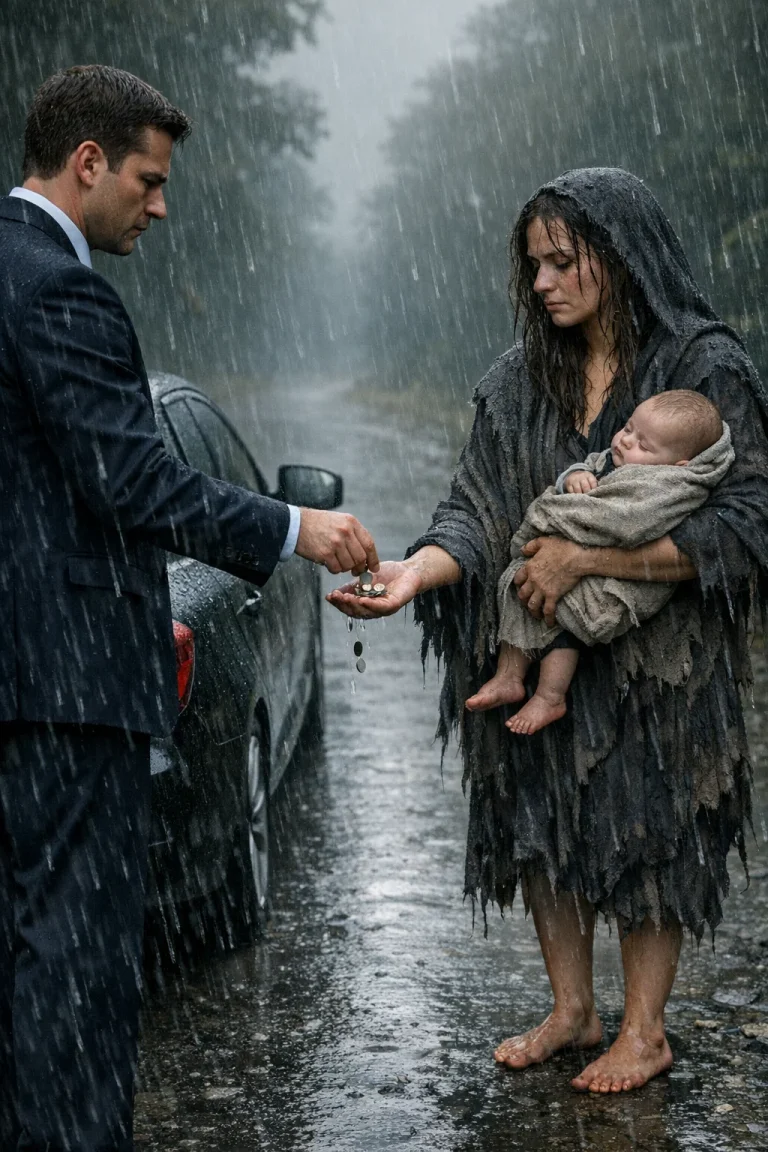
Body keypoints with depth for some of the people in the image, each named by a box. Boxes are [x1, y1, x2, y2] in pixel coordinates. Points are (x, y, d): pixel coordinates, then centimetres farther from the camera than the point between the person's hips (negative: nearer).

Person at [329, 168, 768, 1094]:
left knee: (645, 832, 3)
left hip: (656, 661, -5)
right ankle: (572, 1010, 28)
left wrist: (585, 557, -21)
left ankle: (643, 1031, 19)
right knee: (541, 825, 11)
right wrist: (417, 569, -24)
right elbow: (479, 514, -2)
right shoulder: (520, 383, 3)